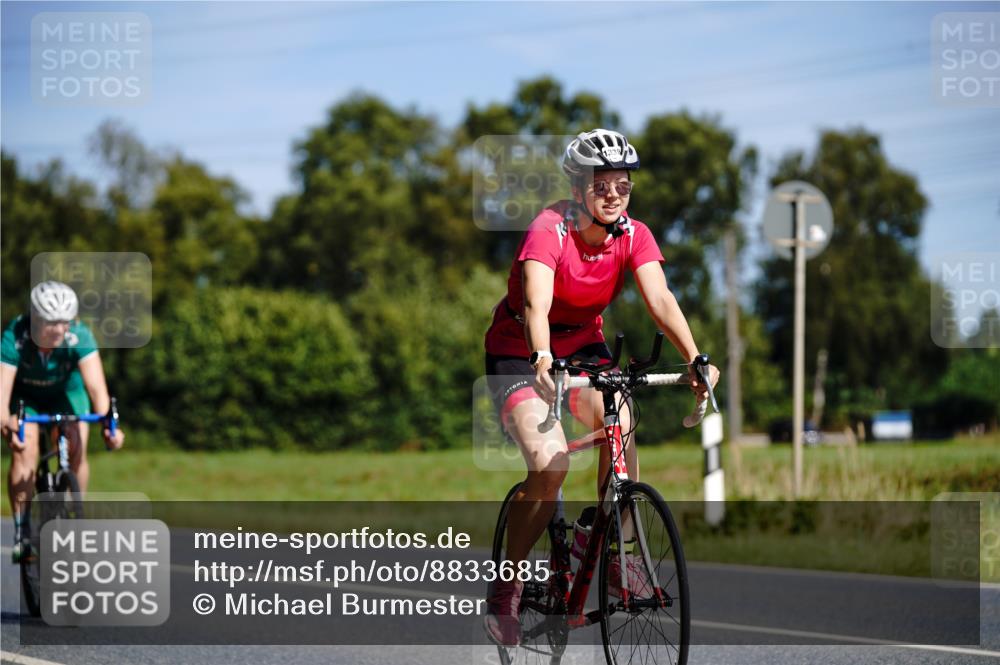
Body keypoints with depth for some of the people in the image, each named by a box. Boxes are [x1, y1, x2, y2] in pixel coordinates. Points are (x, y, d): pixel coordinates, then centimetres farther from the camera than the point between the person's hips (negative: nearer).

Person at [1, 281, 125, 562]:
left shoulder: (79, 336, -32)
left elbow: (96, 385, -41)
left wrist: (108, 423, -58)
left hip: (67, 391, 1)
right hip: (25, 394, -1)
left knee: (76, 447, -19)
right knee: (24, 451, -21)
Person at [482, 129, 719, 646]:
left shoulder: (634, 235, -12)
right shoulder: (549, 230, -26)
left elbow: (660, 300, -24)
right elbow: (536, 305, -40)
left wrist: (695, 359, -40)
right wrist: (544, 361, -59)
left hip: (583, 347, 5)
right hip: (519, 354, -4)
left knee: (620, 424, -26)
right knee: (550, 462, -24)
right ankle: (505, 591, -8)